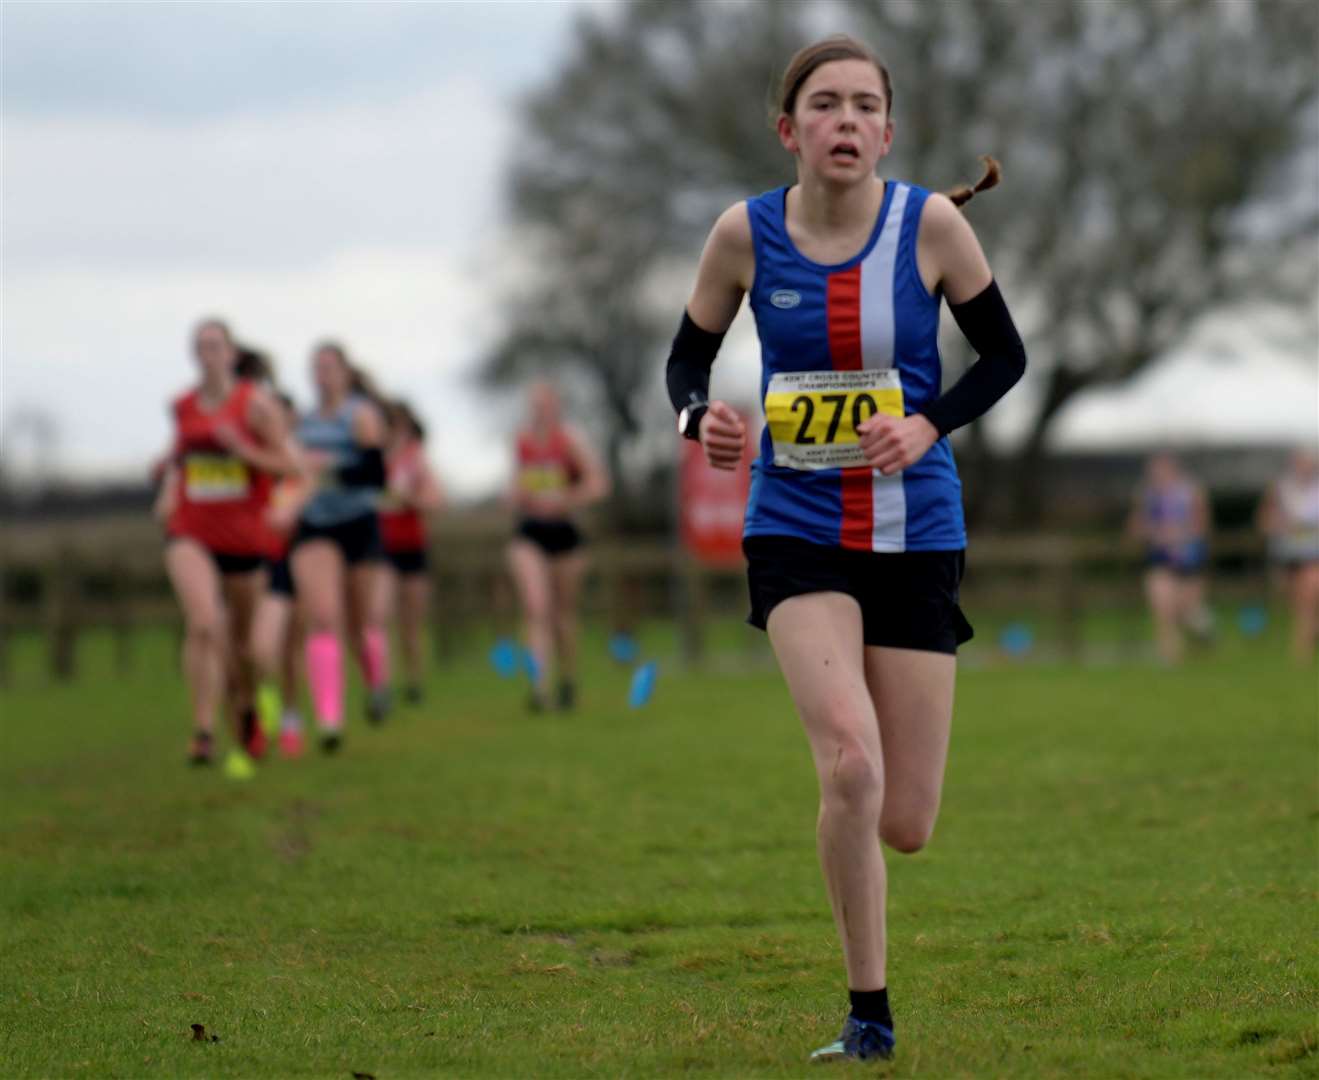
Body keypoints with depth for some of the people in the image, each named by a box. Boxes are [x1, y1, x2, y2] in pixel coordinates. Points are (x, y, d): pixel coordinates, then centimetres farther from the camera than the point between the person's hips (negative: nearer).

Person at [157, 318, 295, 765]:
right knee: (203, 623, -23)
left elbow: (287, 464, -6)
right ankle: (204, 731, -22)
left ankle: (245, 705, 44)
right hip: (190, 535, 1)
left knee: (243, 638, 13)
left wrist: (242, 448, -21)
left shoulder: (256, 403, -6)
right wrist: (169, 490, 6)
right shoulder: (183, 407, 5)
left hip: (244, 537, -1)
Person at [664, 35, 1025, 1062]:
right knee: (849, 764, -24)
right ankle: (869, 1014, -7)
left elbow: (1004, 354, 3)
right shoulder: (745, 234, -5)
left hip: (916, 537, 1)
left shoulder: (932, 225, -7)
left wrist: (928, 426, -14)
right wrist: (699, 417, -14)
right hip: (796, 529, -1)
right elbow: (688, 356, 8)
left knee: (904, 825, 0)